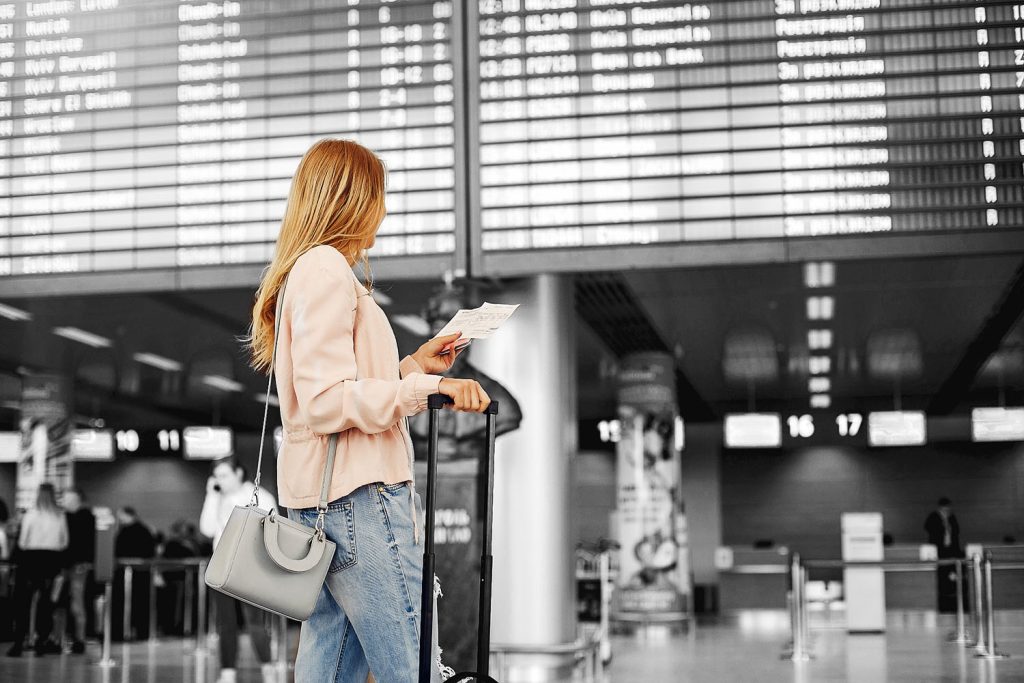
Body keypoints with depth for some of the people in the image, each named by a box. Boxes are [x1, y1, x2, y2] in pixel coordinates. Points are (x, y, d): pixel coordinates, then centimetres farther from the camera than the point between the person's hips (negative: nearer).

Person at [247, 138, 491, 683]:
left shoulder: (304, 270, 22)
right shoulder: (326, 268, -10)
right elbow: (328, 401, -19)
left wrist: (413, 365, 20)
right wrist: (429, 388, -21)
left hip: (324, 502, 11)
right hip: (356, 494, -11)